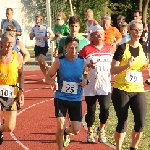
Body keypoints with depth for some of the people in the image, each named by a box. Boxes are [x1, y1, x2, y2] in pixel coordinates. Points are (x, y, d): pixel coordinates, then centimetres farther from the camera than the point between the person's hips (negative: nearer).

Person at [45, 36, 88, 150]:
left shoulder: (82, 62, -3)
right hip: (61, 98, -2)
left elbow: (88, 76, 12)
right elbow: (48, 76, -1)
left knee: (76, 130, 1)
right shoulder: (59, 61, -9)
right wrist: (53, 82, -23)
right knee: (60, 126, -12)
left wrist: (86, 81, -12)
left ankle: (66, 132, 39)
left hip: (76, 99, 2)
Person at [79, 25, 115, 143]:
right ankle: (90, 132, 26)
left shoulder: (110, 48, 5)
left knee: (105, 108, -6)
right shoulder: (86, 49, -5)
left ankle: (101, 130, 19)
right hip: (91, 85, -2)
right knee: (91, 110, 7)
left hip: (105, 85, 2)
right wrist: (88, 66, -21)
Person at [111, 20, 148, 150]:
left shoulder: (144, 48, 5)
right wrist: (127, 65, -25)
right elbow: (113, 70, -11)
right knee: (122, 123, 2)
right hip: (121, 90, -4)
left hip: (138, 90, 4)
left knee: (141, 123, -4)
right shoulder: (122, 48, -8)